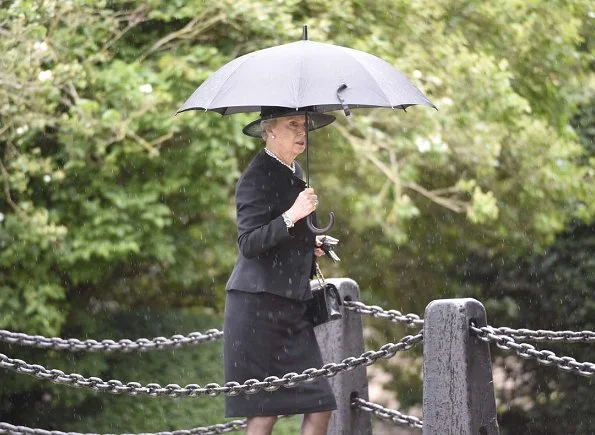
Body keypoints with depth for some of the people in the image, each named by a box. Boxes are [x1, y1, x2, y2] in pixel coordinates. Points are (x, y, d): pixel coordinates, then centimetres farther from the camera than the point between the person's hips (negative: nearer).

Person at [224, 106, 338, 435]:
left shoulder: (294, 173, 17)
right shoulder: (257, 176, -10)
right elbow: (248, 243, -20)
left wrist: (310, 245, 16)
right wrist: (291, 216, -29)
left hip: (293, 304, 9)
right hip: (258, 305, -8)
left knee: (320, 408, 1)